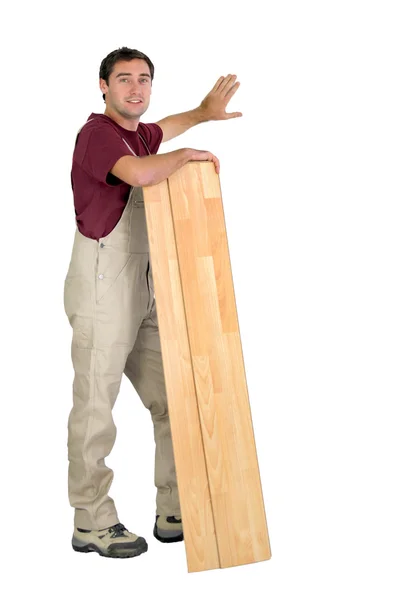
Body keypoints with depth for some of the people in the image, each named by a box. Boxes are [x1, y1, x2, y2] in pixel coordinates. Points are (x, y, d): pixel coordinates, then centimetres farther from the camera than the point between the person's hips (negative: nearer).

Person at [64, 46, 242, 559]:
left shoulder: (136, 134, 16)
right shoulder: (97, 133, -10)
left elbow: (162, 130, 43)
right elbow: (141, 173, -31)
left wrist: (205, 112, 34)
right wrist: (188, 155, -14)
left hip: (144, 287, 9)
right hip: (102, 285, -9)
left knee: (172, 402, 9)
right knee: (95, 407, -2)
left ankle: (175, 514, 19)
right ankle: (92, 525, 11)